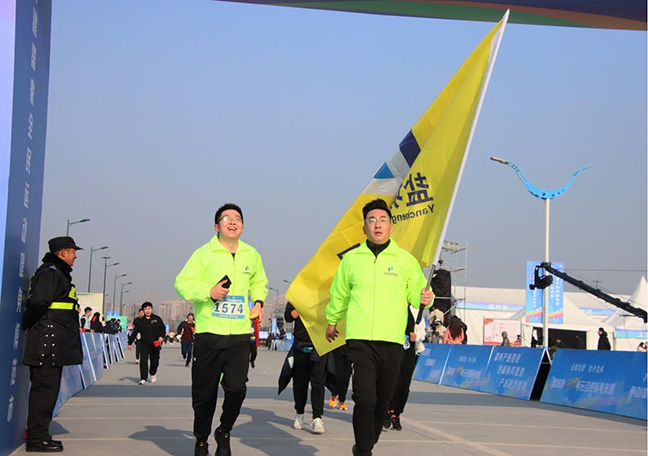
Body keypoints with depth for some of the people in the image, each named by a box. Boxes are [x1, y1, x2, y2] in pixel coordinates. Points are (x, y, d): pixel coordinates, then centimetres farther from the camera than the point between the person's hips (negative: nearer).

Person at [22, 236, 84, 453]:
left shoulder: (58, 273, 22)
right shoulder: (49, 273, -12)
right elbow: (37, 304, -20)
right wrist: (29, 327, -10)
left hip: (53, 344, 11)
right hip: (47, 344, -11)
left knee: (47, 389, 13)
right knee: (45, 388, -8)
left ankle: (38, 435, 20)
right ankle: (37, 439, -4)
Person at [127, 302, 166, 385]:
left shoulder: (157, 319, 3)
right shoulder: (140, 321, 5)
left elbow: (163, 328, 5)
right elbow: (134, 332, 8)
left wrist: (161, 336, -13)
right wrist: (130, 343, 7)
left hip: (155, 344, 0)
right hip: (144, 344, 0)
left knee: (155, 361, 11)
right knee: (143, 361, -11)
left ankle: (153, 374, 39)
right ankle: (143, 379, -10)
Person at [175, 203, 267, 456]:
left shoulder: (252, 255, 13)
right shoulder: (203, 254, -1)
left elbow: (258, 282, 30)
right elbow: (182, 283, -4)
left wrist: (258, 301, 12)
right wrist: (208, 291, -17)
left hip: (240, 335, 3)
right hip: (208, 333, -2)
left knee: (237, 388, -8)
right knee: (204, 392, 5)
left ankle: (224, 432, 18)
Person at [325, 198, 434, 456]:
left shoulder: (406, 260, 6)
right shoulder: (351, 259, 8)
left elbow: (414, 292, 12)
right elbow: (339, 294, 21)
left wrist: (423, 298, -11)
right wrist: (332, 321, 31)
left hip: (392, 341, 1)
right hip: (360, 339, -1)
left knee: (382, 402, 9)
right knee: (365, 399, -15)